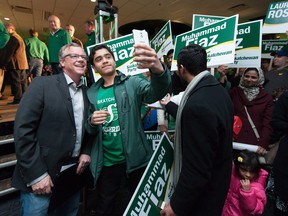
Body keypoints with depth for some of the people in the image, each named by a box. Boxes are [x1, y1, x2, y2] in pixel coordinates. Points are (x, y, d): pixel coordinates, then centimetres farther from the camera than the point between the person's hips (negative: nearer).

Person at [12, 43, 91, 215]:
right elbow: (23, 130, -13)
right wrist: (36, 174, -14)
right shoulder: (42, 84, -8)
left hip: (74, 175, 5)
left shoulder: (87, 92, 6)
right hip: (41, 175, -4)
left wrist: (86, 151, -2)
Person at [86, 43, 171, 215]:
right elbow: (89, 130, 7)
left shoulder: (132, 83, -6)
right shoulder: (91, 94, 3)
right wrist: (92, 123, -17)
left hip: (135, 159, -2)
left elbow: (156, 92, -28)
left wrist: (159, 70, -49)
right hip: (105, 163, 3)